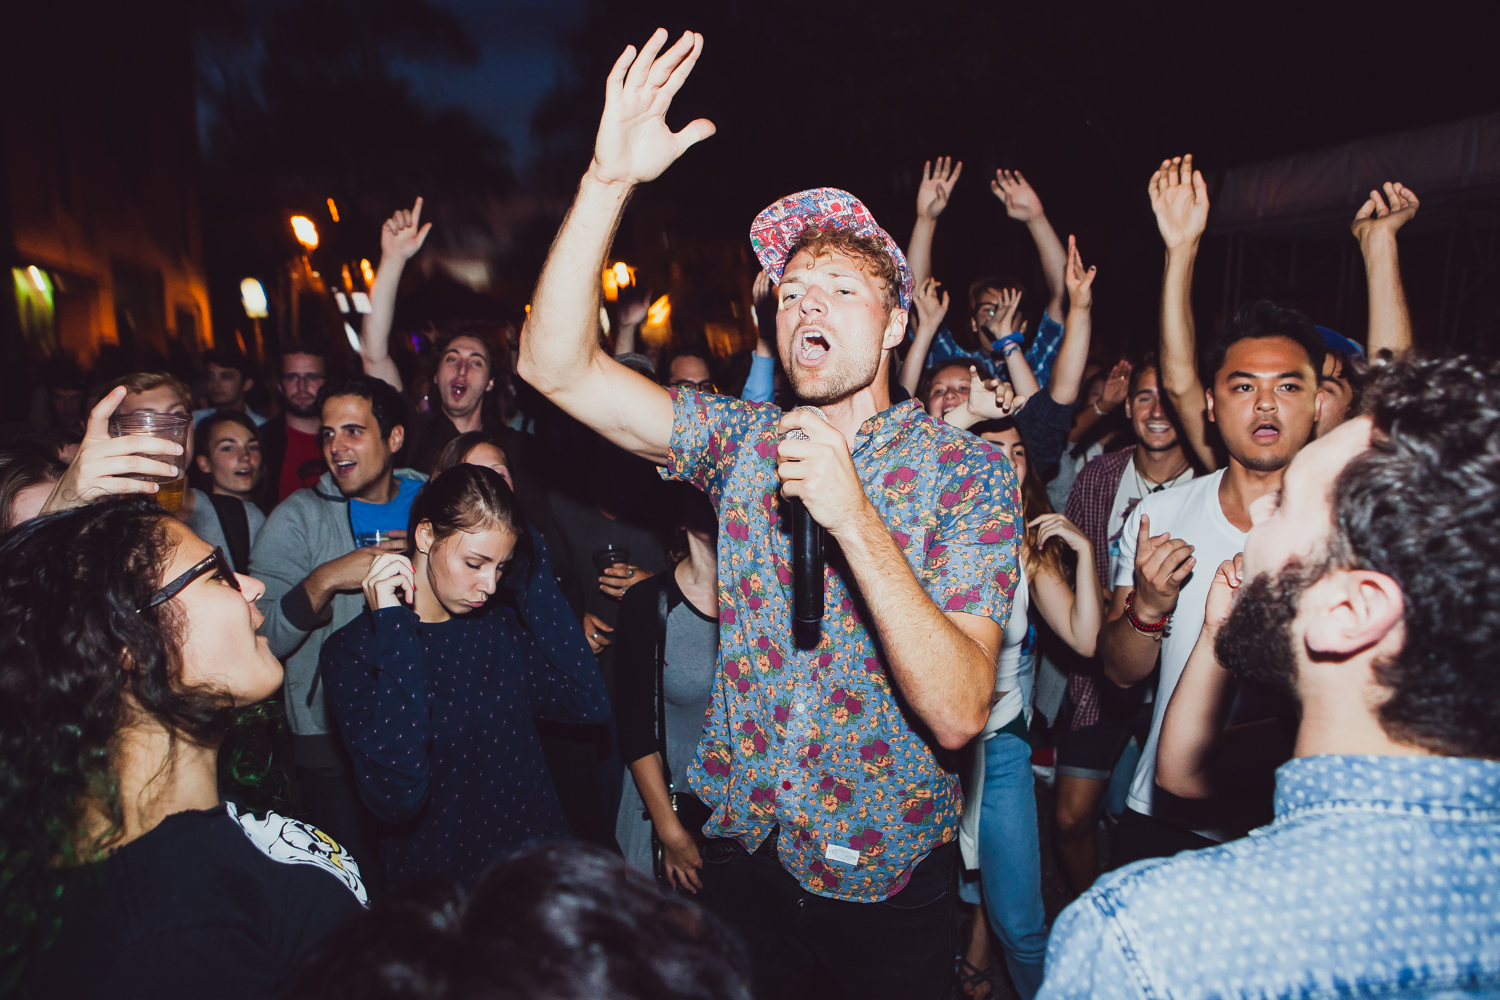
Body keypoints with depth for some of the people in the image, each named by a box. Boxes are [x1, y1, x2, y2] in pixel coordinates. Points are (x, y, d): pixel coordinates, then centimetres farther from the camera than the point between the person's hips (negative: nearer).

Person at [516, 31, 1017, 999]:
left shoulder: (970, 471, -14)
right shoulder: (743, 440, -4)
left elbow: (960, 713, -23)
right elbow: (556, 366, -14)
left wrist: (854, 520, -31)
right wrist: (609, 178, -24)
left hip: (889, 882, -2)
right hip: (746, 855, 3)